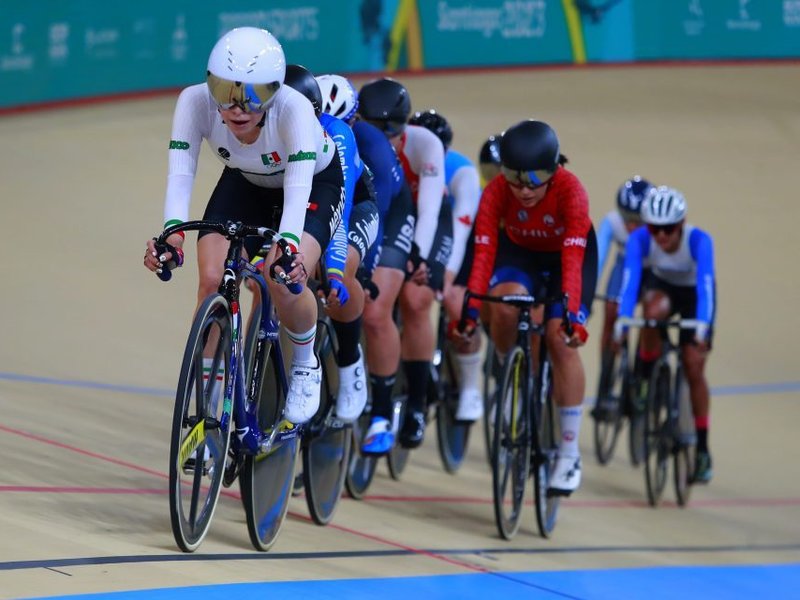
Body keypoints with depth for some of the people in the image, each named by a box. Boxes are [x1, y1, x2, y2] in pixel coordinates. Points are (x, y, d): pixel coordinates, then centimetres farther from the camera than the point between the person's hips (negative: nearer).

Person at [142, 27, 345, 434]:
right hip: (245, 184, 3)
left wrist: (289, 246, -64)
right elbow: (180, 173, -38)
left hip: (315, 183, -3)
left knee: (286, 280, -27)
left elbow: (298, 185, -47)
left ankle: (305, 365, 4)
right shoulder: (195, 101, -32)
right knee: (211, 281, -17)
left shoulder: (293, 109, -39)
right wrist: (172, 234, -55)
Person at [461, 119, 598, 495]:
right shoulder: (496, 192, -29)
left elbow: (573, 259, -41)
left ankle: (569, 452, -11)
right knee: (504, 305, -32)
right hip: (520, 253, 2)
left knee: (561, 338, -19)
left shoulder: (570, 191, -35)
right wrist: (471, 308, -43)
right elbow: (484, 252, -32)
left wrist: (573, 313, -52)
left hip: (568, 255, -2)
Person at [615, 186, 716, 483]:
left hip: (692, 293, -1)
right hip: (661, 285, 1)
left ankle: (702, 449, 2)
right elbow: (630, 279, -39)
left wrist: (702, 326, -59)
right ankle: (646, 373, -12)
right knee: (654, 310, -37)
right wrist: (623, 321, -54)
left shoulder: (698, 240, -36)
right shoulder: (640, 239, -31)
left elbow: (705, 284, -45)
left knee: (694, 369, -8)